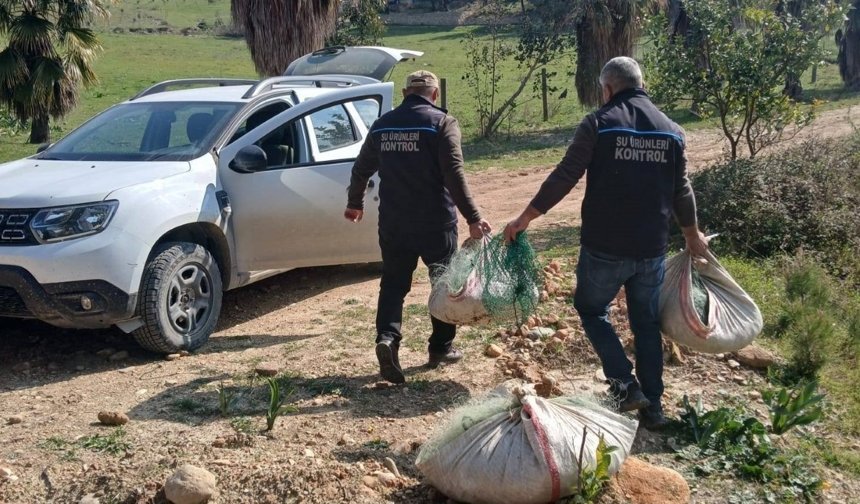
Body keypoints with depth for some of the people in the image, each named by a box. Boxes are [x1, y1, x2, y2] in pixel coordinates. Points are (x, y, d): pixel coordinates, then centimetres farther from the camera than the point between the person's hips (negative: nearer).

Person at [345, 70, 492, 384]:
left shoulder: (382, 125, 8)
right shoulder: (441, 122, -8)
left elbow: (361, 168, 16)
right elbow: (454, 175, -18)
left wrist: (355, 204, 32)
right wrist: (472, 218, -18)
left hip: (393, 223, 4)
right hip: (435, 222, -3)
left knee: (393, 283, 11)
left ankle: (387, 337, -12)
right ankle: (441, 348, 20)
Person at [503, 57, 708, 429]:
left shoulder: (598, 123, -8)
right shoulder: (671, 130, 7)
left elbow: (564, 177, -11)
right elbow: (681, 191, 12)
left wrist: (525, 218, -4)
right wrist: (692, 235, 27)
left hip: (605, 246, -4)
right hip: (652, 248, 4)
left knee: (591, 308, 15)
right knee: (646, 322, 15)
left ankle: (624, 384, 2)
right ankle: (652, 405, 18)